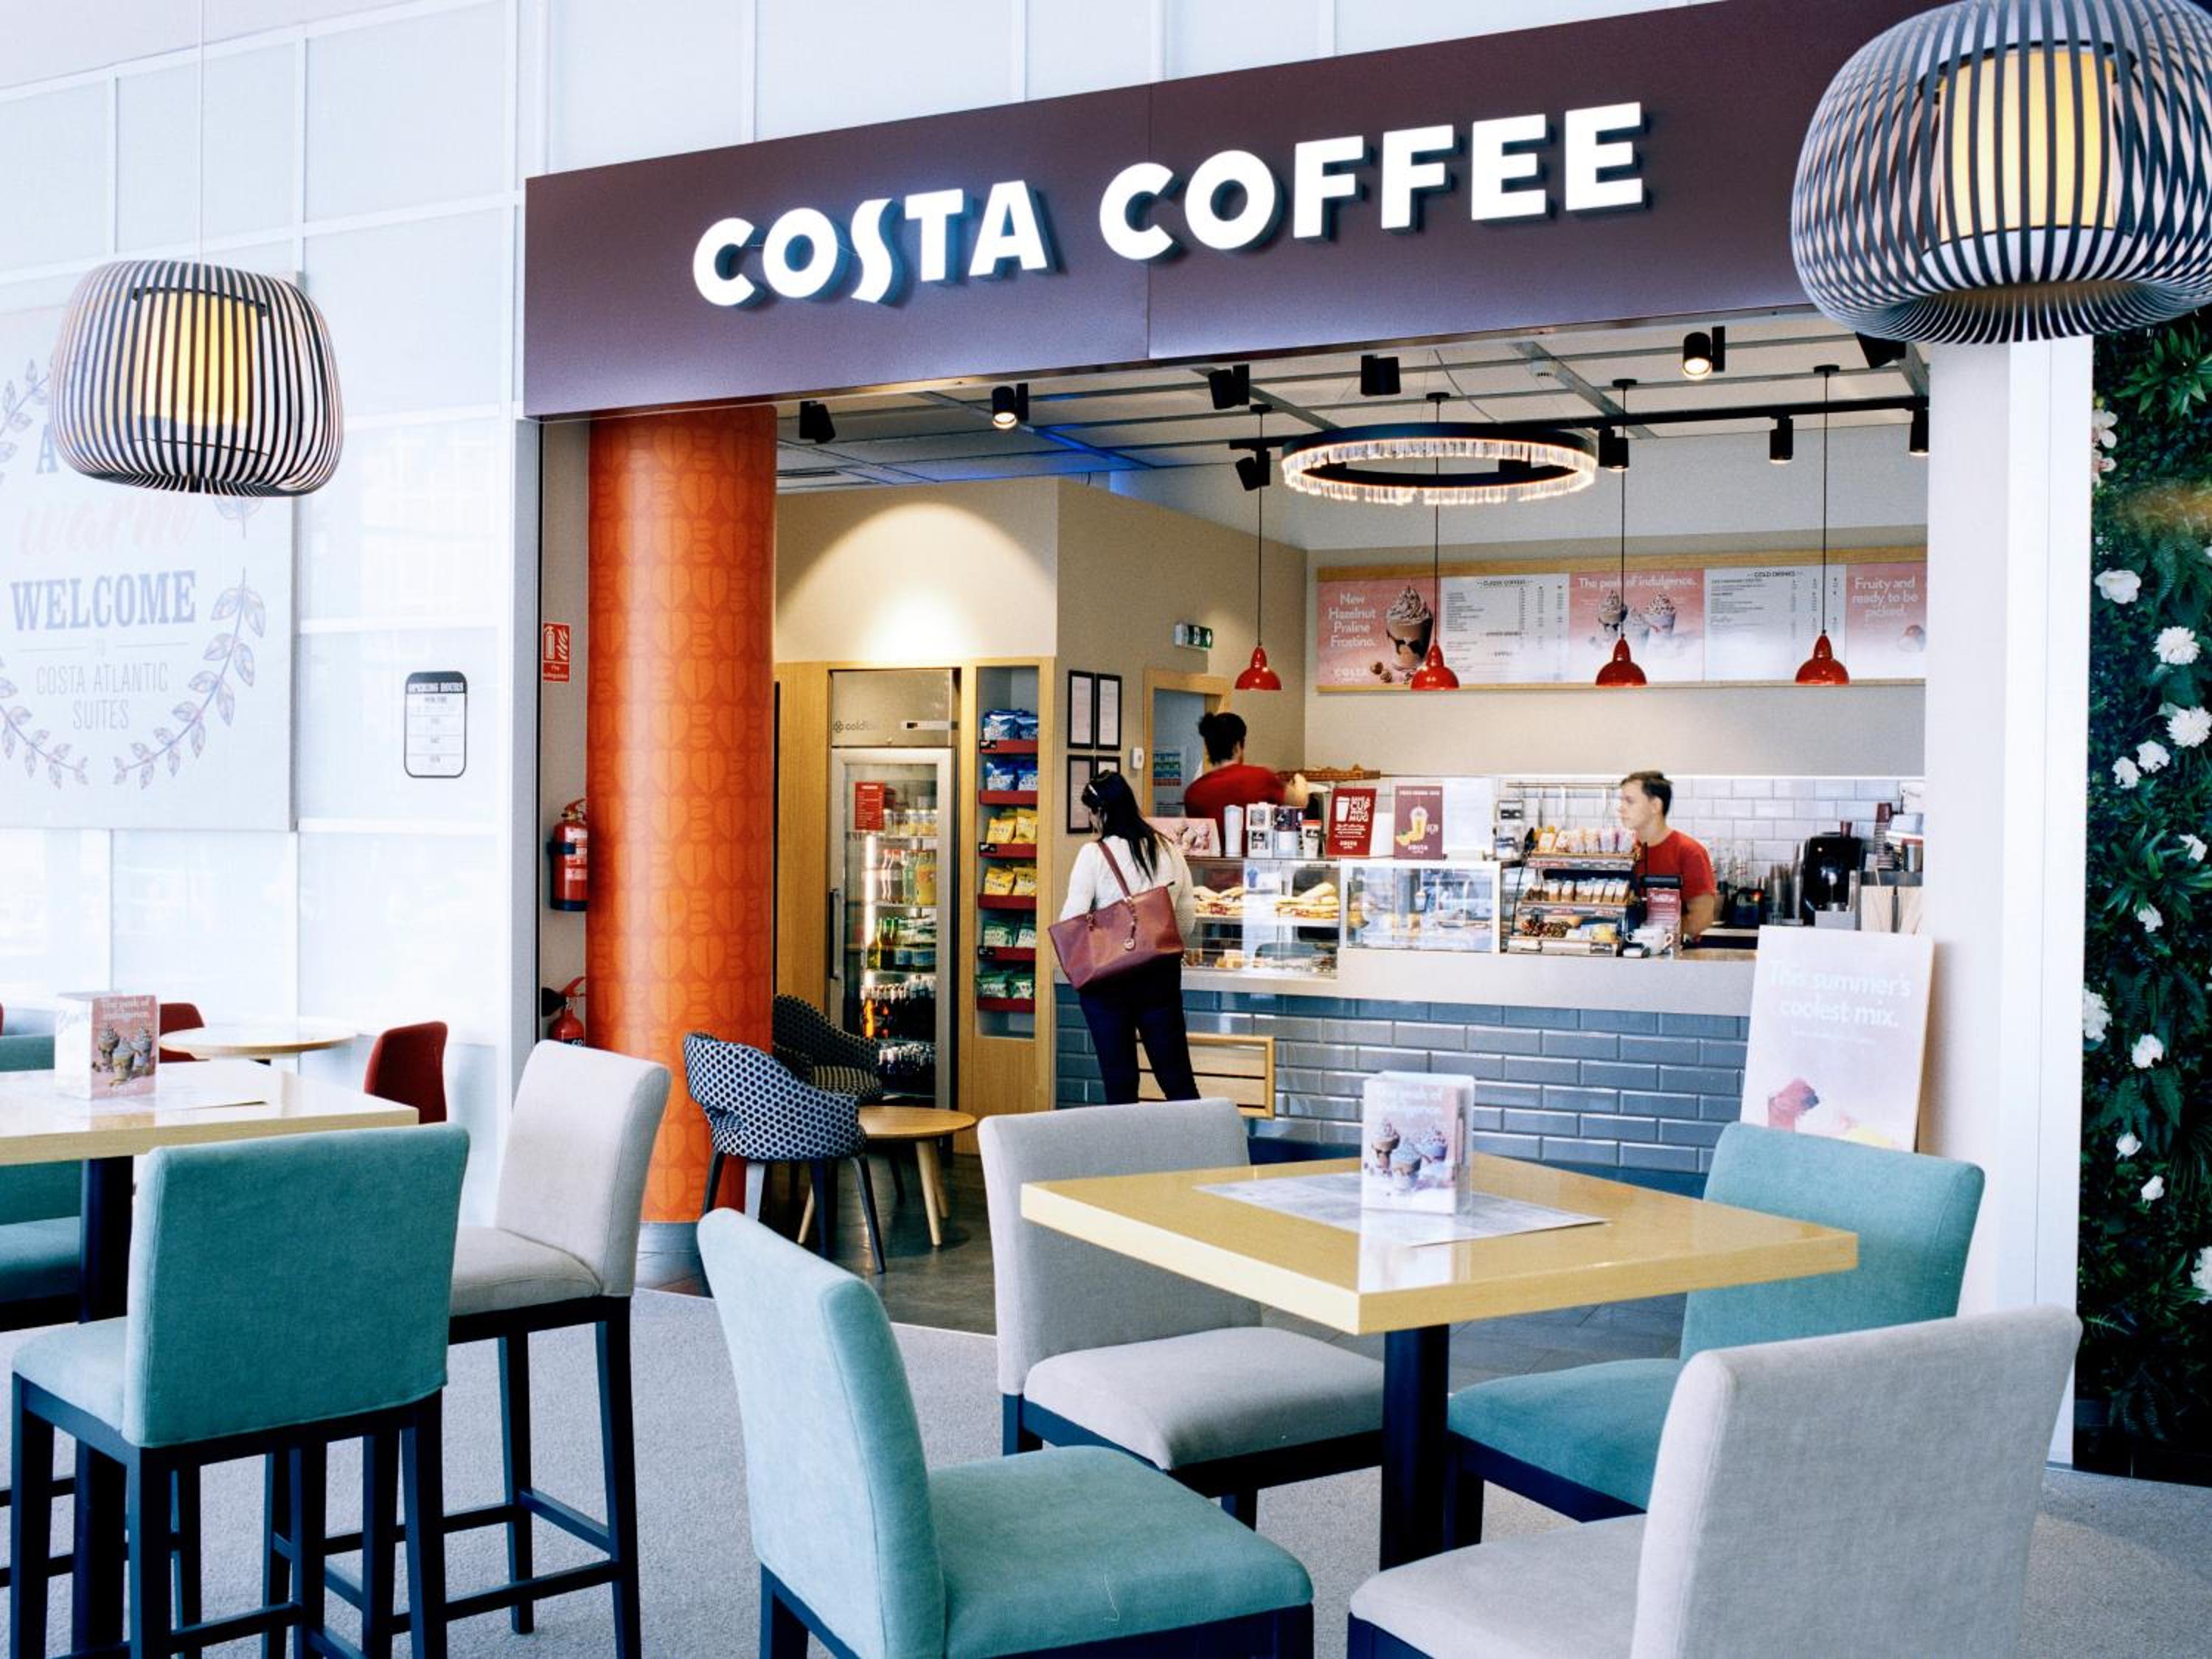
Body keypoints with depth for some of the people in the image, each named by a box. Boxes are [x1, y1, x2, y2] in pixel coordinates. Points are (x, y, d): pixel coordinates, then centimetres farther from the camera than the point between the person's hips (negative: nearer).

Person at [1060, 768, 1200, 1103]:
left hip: (1107, 975, -4)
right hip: (1162, 974, 4)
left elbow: (1071, 921, -13)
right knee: (1178, 1079, 9)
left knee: (1119, 1083, 5)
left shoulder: (1094, 854, -11)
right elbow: (1188, 921, 9)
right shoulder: (1169, 850, 4)